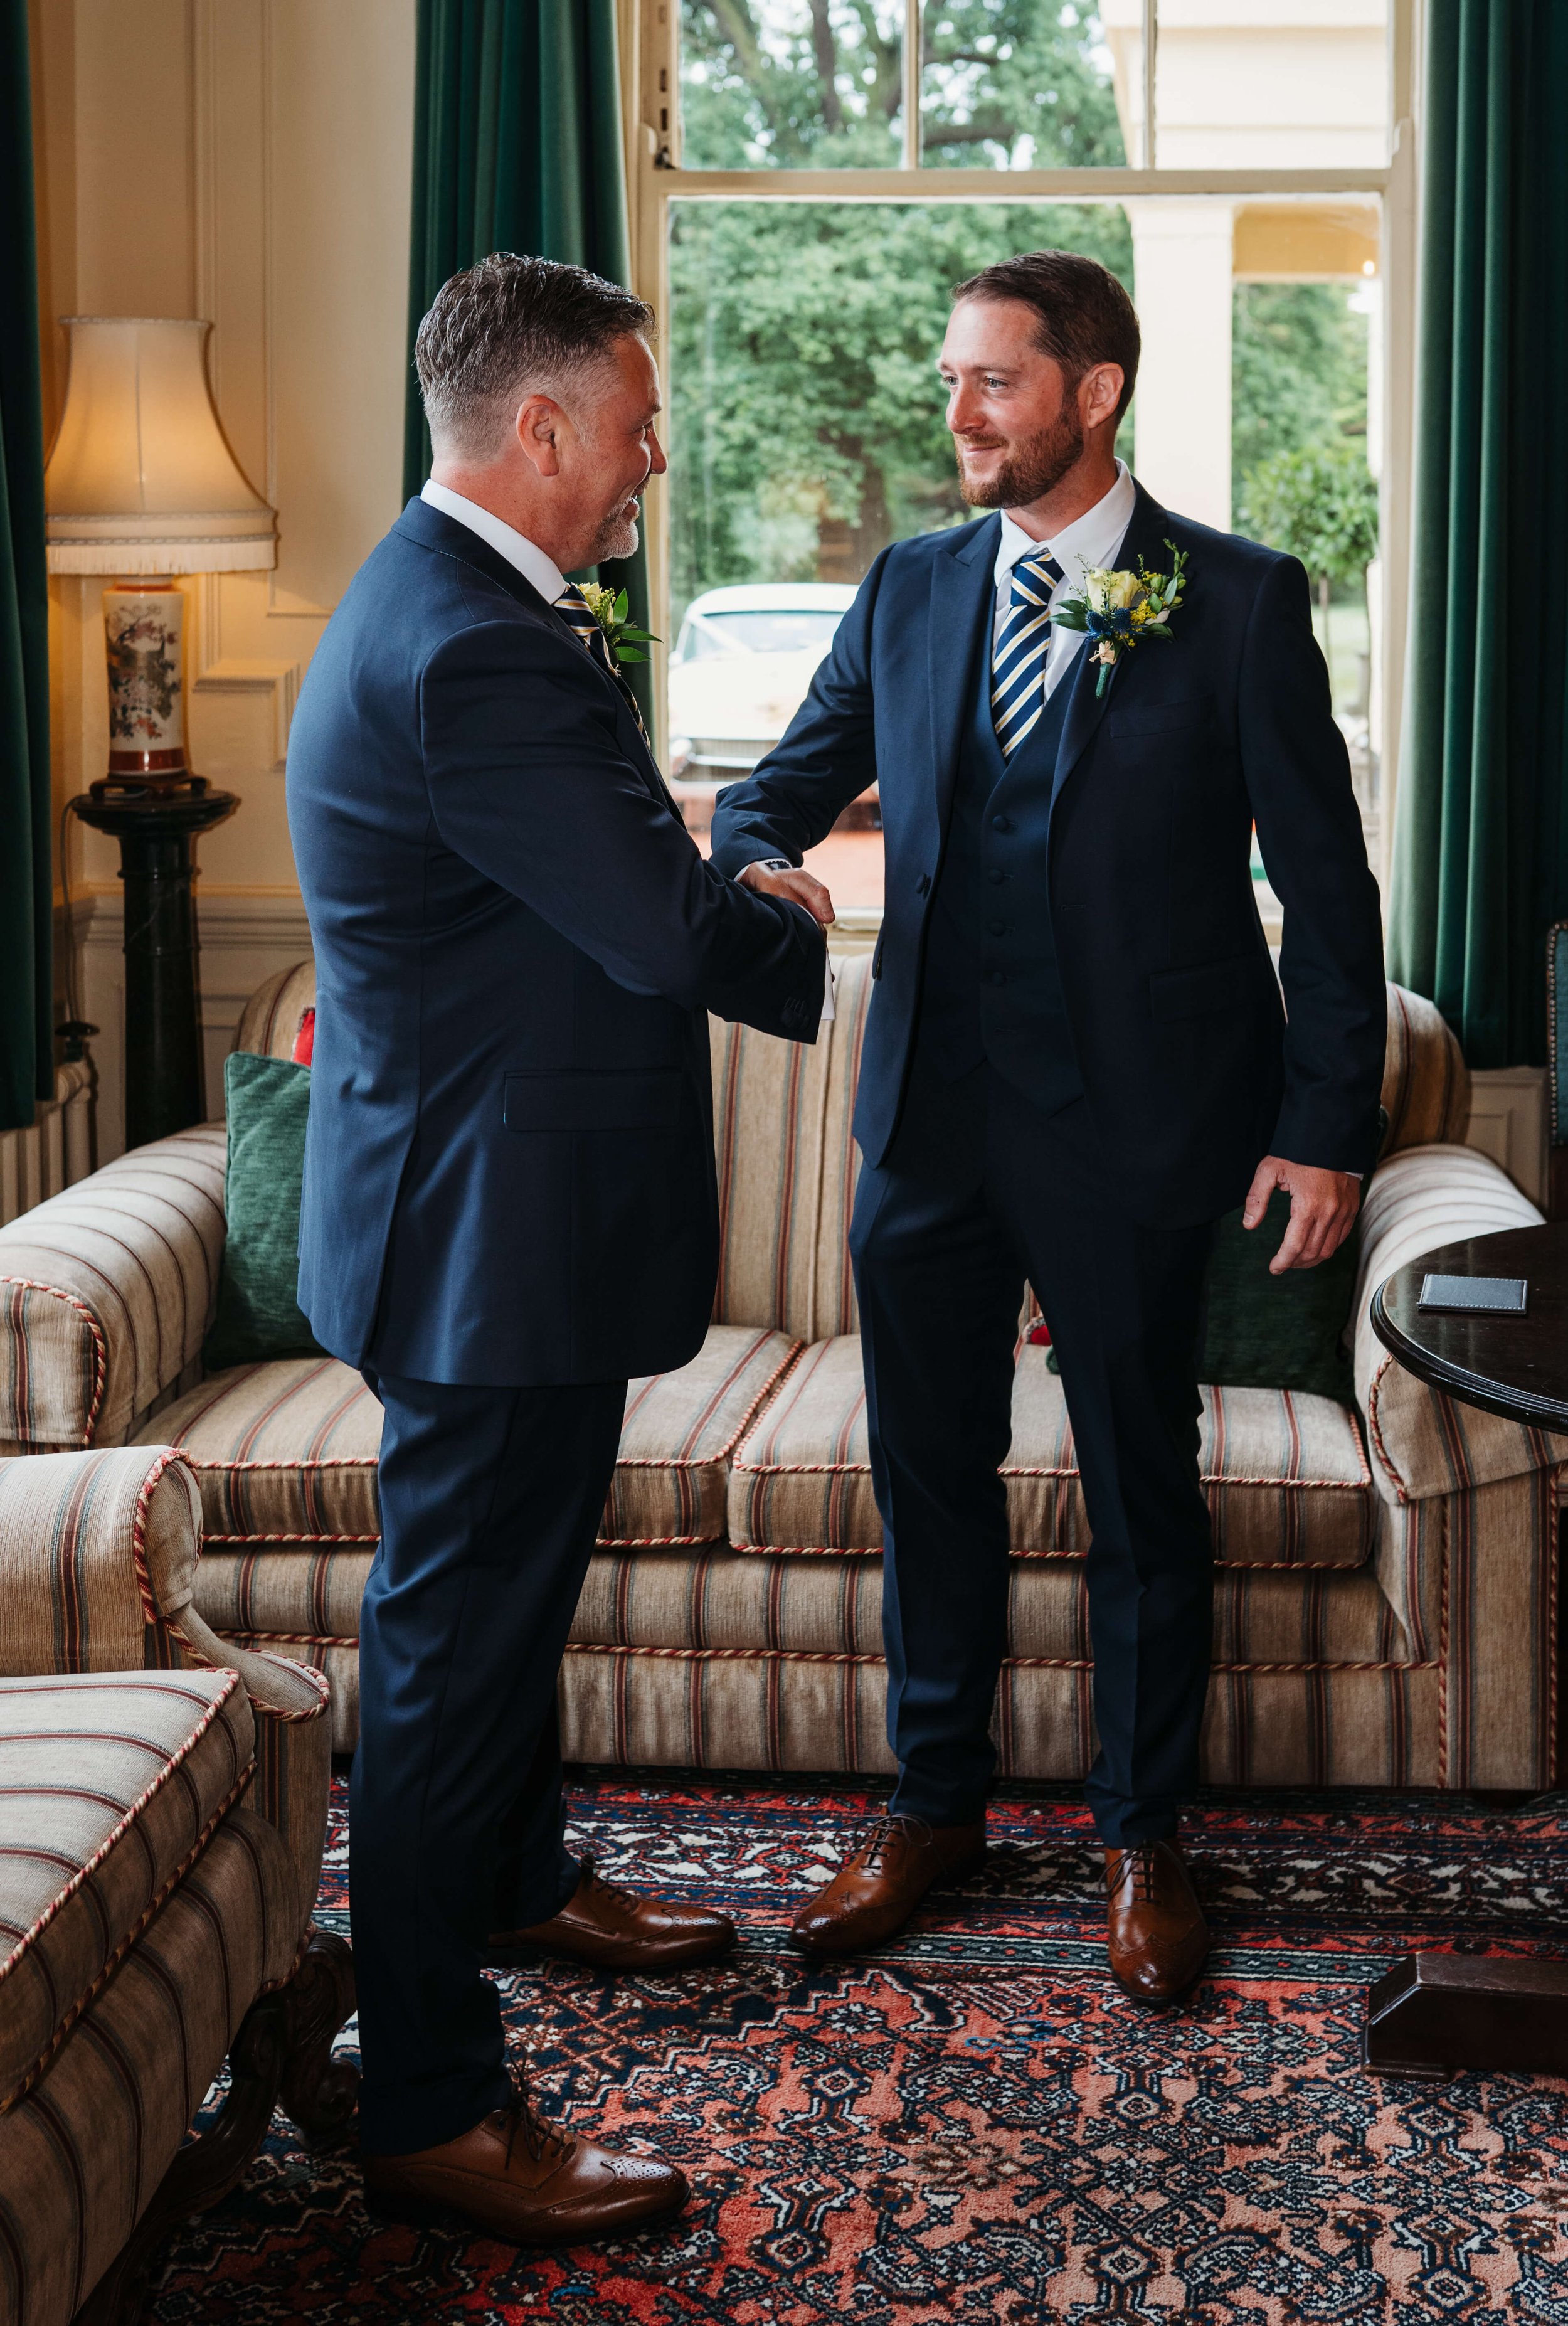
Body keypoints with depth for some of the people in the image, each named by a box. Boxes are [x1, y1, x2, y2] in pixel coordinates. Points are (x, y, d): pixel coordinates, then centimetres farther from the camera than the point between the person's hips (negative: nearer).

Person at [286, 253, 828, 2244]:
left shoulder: (465, 607, 11)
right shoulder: (471, 651, -25)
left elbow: (612, 884, 18)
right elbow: (667, 933, -23)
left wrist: (721, 902, 1)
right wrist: (815, 955, -4)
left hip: (507, 1212, 11)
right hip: (495, 1234, -11)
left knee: (510, 1588, 26)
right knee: (455, 1636, -2)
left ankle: (518, 1880, 47)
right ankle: (429, 2111, 9)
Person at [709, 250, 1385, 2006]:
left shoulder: (1239, 604, -4)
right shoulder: (907, 593, 8)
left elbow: (1324, 885, -3)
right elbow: (785, 782, 14)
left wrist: (1328, 1124, -8)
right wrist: (751, 861, -11)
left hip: (1128, 1133, -4)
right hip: (930, 1121, 4)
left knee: (1142, 1494, 9)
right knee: (926, 1472, 13)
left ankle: (1141, 1838, 26)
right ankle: (935, 1805, 32)